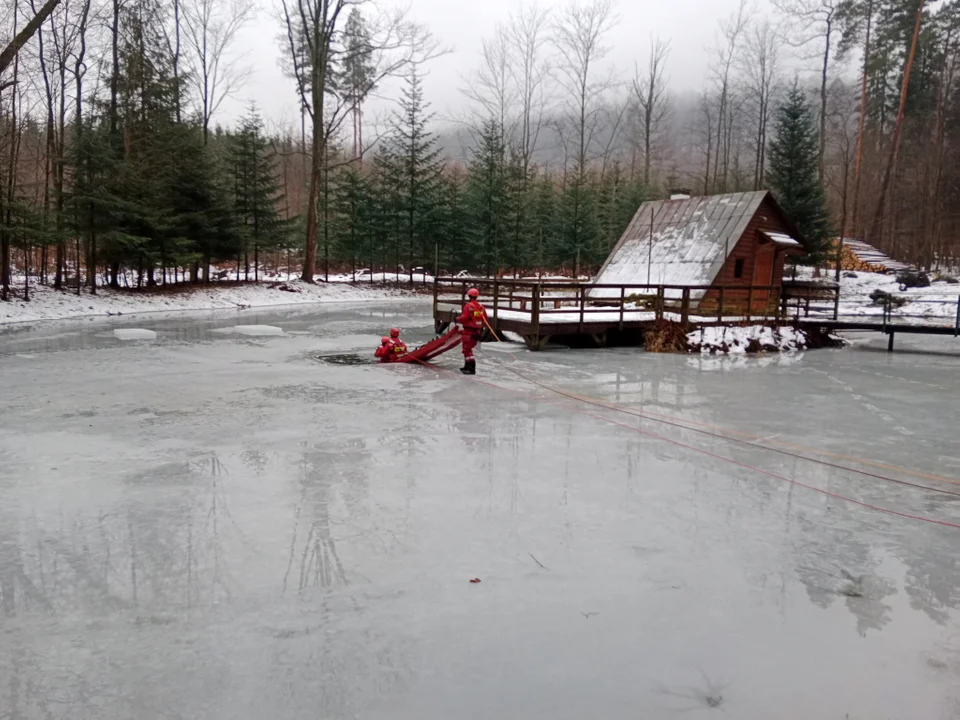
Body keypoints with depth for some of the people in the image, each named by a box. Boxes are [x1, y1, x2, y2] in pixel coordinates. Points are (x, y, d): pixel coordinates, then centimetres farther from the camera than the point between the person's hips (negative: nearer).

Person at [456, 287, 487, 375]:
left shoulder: (468, 306, -15)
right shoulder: (481, 306, 7)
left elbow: (464, 318, -20)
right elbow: (485, 319, 11)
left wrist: (457, 319, -1)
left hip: (469, 330, -8)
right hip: (477, 331, 8)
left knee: (467, 349, -4)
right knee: (468, 348, 21)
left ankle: (472, 369, -12)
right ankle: (467, 366, 29)